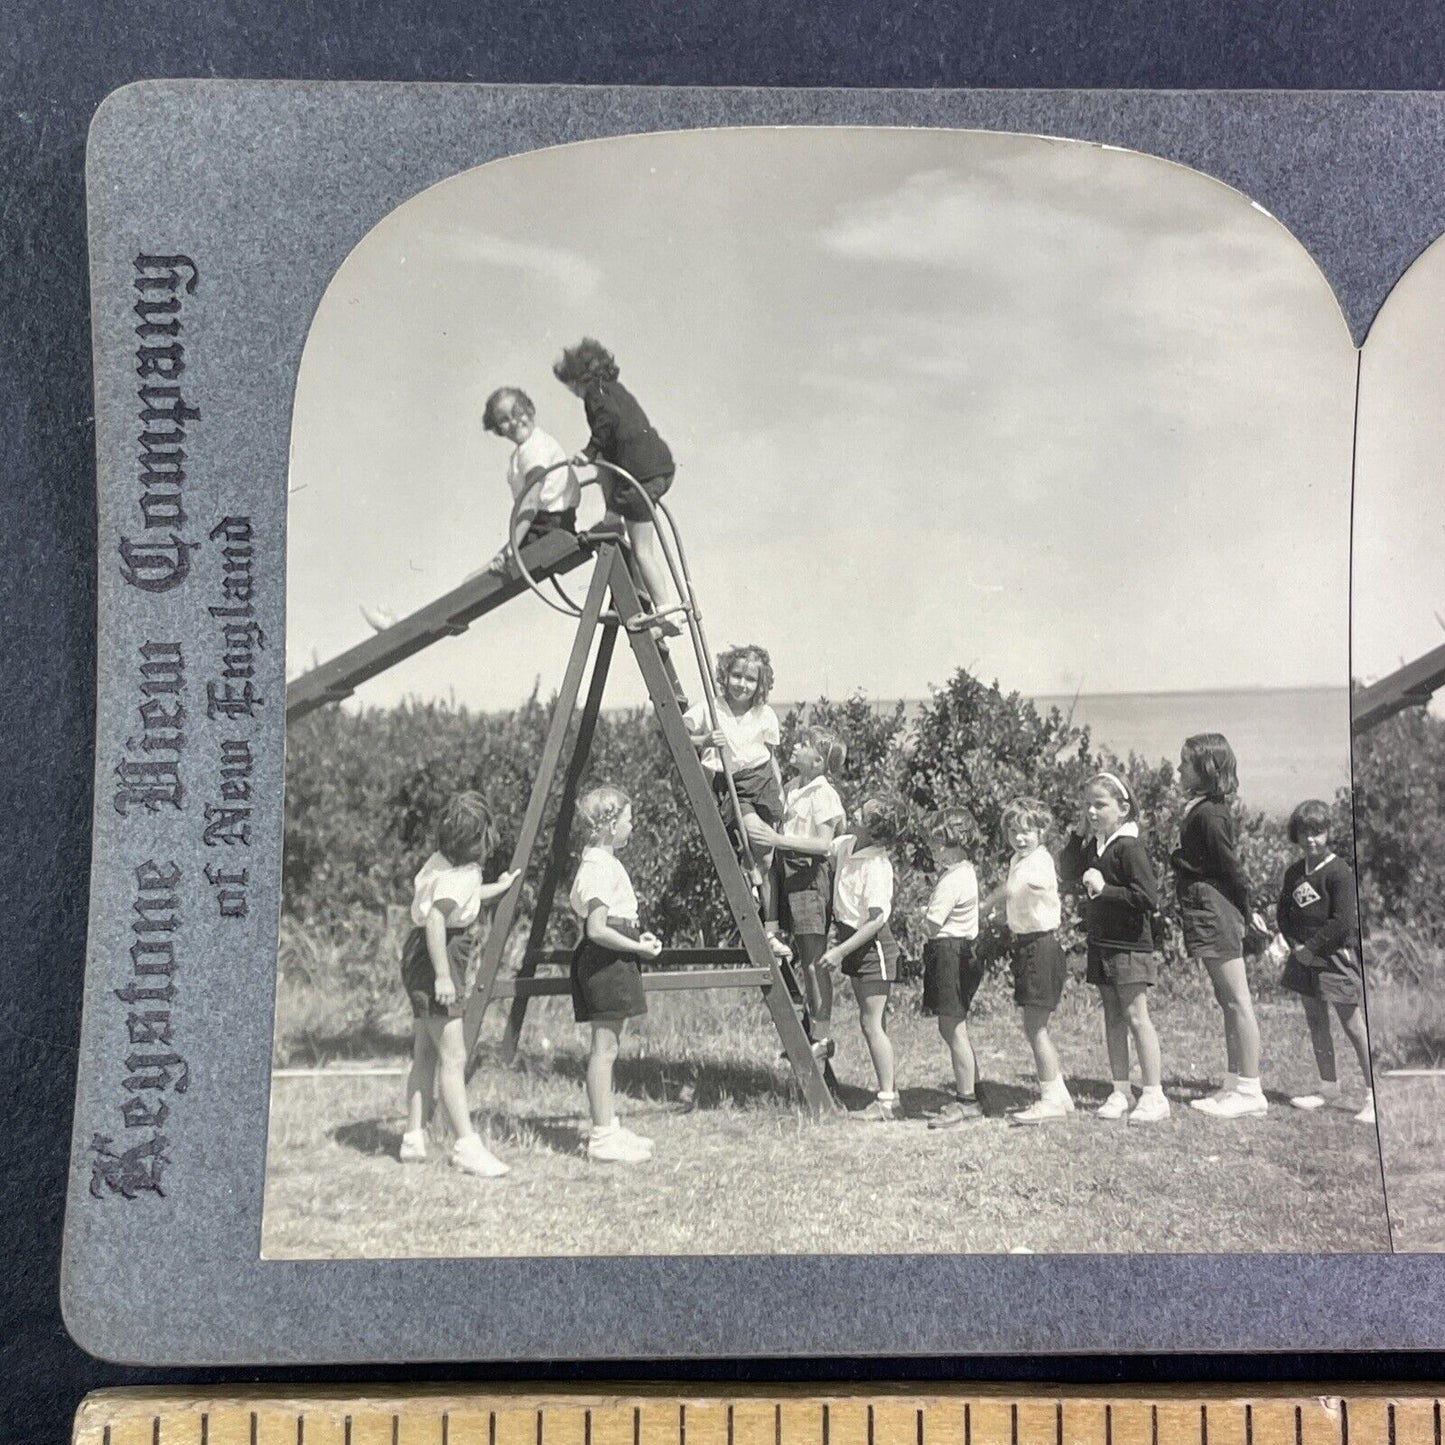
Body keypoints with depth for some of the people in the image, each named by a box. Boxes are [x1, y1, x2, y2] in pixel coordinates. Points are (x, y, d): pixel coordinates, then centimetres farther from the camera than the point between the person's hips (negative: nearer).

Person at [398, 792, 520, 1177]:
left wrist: (497, 889, 37)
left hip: (420, 958, 10)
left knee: (425, 1054, 13)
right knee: (453, 1057, -8)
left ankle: (414, 1138, 19)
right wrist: (443, 975, -32)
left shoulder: (443, 862, 7)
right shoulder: (462, 874, -19)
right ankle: (467, 1146, -7)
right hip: (436, 961, -10)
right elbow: (436, 917, -32)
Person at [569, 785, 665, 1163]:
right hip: (604, 962, -11)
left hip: (608, 962, 11)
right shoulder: (601, 868, -16)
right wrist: (638, 948, -15)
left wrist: (636, 937, 14)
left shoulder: (598, 863, 16)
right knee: (604, 1048, -6)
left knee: (606, 1047, 13)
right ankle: (603, 1137, -1)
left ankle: (607, 1127, 20)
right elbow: (597, 930, -22)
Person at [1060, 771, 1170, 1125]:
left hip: (1129, 945, -8)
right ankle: (1120, 1091, 20)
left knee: (1136, 1016, -5)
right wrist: (1078, 834, 1)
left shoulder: (1129, 847, -16)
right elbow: (1068, 873, 10)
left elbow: (1148, 897, -21)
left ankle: (1154, 1095, 2)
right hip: (1101, 944, 8)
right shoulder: (1093, 846, 8)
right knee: (1113, 1018, 12)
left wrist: (1104, 889, -23)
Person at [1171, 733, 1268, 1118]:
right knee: (1229, 1003, 14)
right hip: (1211, 913, 11)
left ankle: (1250, 1090, -1)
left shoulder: (1208, 814, -16)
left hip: (1214, 912, -11)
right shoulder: (1203, 809, 14)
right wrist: (1243, 912, 17)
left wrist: (1245, 912, -8)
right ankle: (1234, 1084, 20)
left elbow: (1231, 868, -16)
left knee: (1237, 1002, -6)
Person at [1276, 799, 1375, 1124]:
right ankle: (1329, 1089, 25)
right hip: (1306, 956, 8)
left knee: (1353, 1027, -4)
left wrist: (1312, 948, -14)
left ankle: (1373, 1096, 1)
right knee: (1316, 1024, 14)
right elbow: (1283, 911, 12)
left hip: (1336, 956, -8)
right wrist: (1296, 944, -3)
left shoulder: (1339, 872, -13)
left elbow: (1343, 922, -18)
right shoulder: (1294, 872, 9)